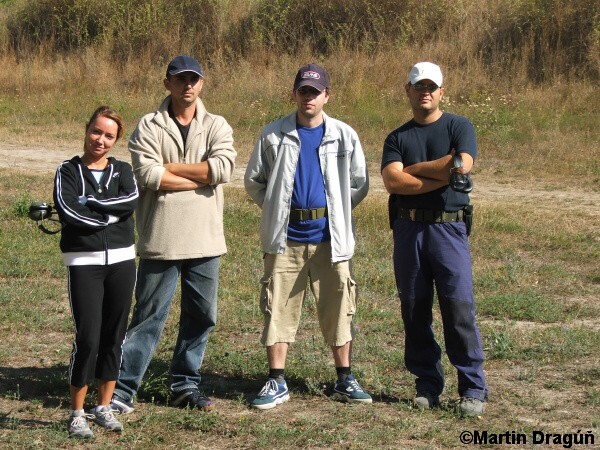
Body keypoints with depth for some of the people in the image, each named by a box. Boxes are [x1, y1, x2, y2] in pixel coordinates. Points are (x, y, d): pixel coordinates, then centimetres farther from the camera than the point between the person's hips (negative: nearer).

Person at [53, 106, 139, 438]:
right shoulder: (68, 171, 3)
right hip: (84, 263, -3)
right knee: (88, 338, -8)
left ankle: (104, 407, 19)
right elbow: (67, 210, -14)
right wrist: (110, 215, -10)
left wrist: (91, 203, -14)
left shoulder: (122, 171, 11)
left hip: (121, 261, 3)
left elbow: (131, 200, -10)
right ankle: (77, 414, 3)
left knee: (114, 336, 7)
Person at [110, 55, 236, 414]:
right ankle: (122, 389, 4)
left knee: (202, 316, 9)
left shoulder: (217, 126, 8)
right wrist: (201, 177, -11)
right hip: (160, 239, -3)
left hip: (204, 239, 3)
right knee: (149, 317, -2)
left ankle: (186, 385, 23)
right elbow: (148, 174, -14)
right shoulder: (149, 127, 1)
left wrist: (169, 167, -10)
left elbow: (223, 167, -11)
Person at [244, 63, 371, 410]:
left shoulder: (344, 136, 4)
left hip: (330, 237, 0)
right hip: (285, 238, 0)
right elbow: (254, 180, 11)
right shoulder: (274, 135, 3)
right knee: (279, 309, 1)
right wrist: (277, 210, 8)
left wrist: (336, 213, 8)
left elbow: (359, 184, 12)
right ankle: (277, 383, 9)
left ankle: (345, 380, 16)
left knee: (339, 308, 4)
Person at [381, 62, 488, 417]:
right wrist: (441, 176, -11)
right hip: (408, 230, 3)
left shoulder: (459, 127, 7)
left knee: (459, 308, -9)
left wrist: (412, 169, -4)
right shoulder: (397, 138, 13)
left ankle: (473, 388, -3)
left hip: (449, 228, -3)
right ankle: (428, 384, 14)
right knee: (415, 311, 5)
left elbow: (462, 166, -12)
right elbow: (391, 181, -5)